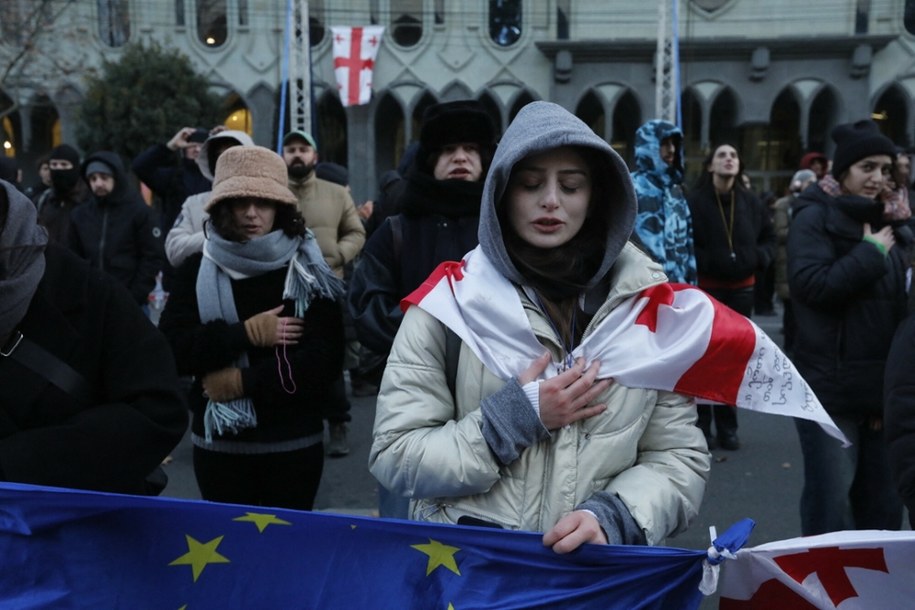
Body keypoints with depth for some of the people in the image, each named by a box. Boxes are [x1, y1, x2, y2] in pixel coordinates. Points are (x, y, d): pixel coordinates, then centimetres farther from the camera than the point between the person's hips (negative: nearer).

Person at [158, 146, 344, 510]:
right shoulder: (198, 269, 2)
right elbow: (170, 350, -8)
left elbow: (324, 358, -13)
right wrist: (245, 333, -17)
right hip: (217, 442, 2)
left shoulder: (306, 270, -4)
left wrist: (244, 381, -15)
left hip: (293, 443, -1)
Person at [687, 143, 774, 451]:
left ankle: (727, 426, 26)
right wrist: (706, 262, -19)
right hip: (706, 286, -4)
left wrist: (759, 257, -4)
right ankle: (701, 425, 15)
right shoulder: (694, 200, -10)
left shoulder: (750, 202, 2)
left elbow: (769, 236, 13)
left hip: (742, 287, 4)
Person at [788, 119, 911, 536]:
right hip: (831, 387, -7)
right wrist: (871, 253, -12)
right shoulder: (815, 217, -4)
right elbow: (810, 283, -19)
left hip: (883, 387, 7)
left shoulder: (886, 222, 16)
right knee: (830, 503, -4)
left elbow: (900, 297, 24)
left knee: (883, 503, 13)